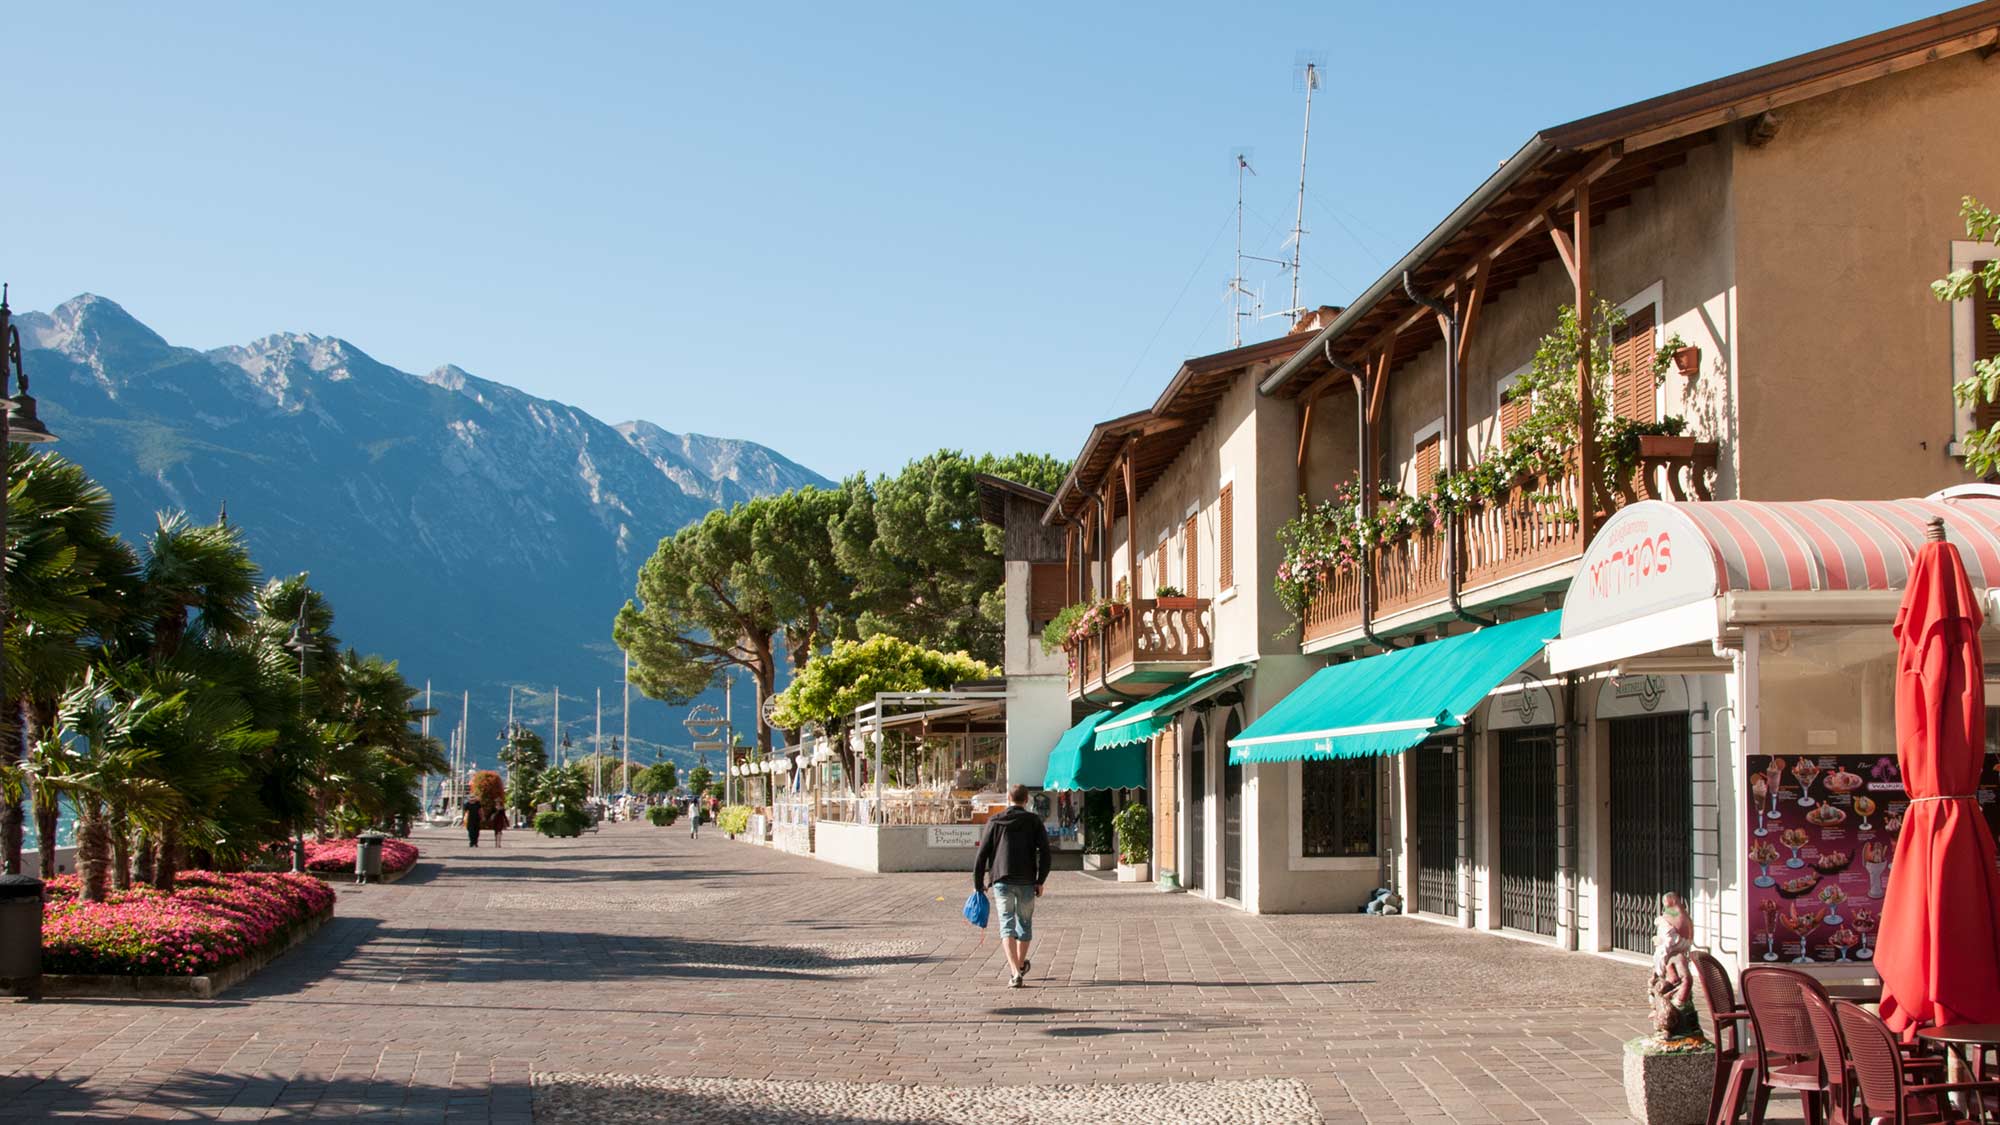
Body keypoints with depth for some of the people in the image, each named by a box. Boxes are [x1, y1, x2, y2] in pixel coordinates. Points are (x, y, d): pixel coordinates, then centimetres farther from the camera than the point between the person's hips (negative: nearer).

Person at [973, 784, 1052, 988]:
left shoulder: (995, 822, 5)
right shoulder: (1034, 821, 4)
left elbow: (981, 854, 2)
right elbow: (1044, 852, -5)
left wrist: (978, 884, 9)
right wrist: (1040, 881, 1)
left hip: (1002, 881, -1)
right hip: (1026, 882, 1)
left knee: (1007, 925, -2)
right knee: (1025, 923, 17)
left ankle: (1015, 972, -16)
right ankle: (1020, 966, 33)